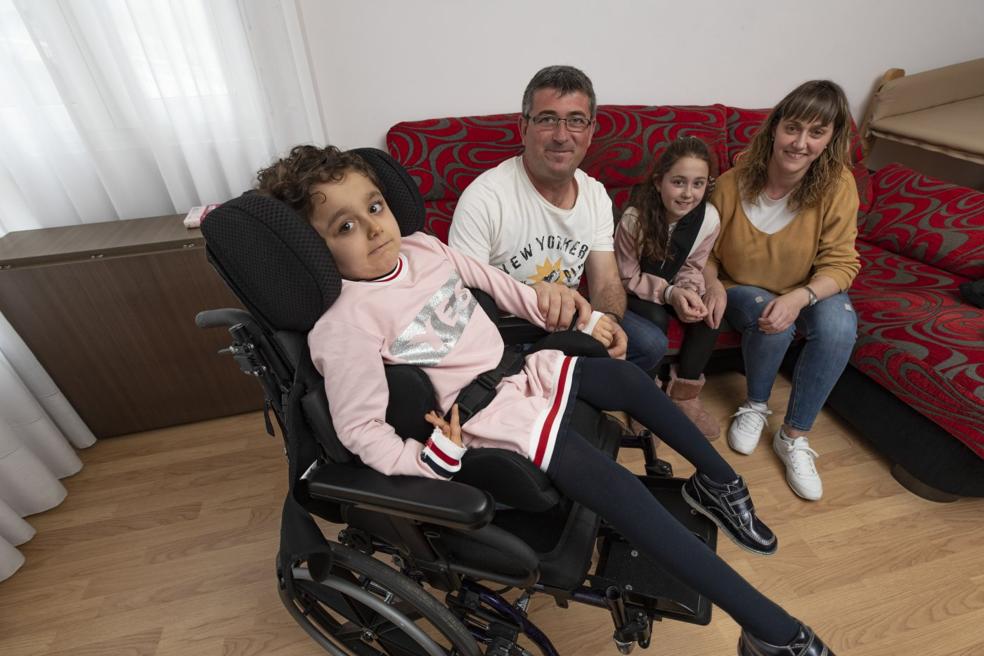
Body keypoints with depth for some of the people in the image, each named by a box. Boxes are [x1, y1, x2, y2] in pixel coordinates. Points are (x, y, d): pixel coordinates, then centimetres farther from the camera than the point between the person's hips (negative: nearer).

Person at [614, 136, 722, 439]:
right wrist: (669, 293, -32)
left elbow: (692, 268, -3)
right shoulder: (634, 219, -27)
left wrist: (688, 292, -26)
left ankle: (684, 393, 1)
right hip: (636, 290, -4)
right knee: (655, 320, -31)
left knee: (709, 316, -20)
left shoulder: (709, 218, -16)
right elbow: (627, 278, -18)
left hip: (673, 287, 4)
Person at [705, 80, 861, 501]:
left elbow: (840, 264, -13)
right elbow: (707, 251, -5)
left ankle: (794, 437, -9)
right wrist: (713, 285, -26)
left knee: (839, 326, -29)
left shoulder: (838, 185, -15)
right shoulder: (734, 182, -16)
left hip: (809, 291, 2)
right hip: (742, 290, -1)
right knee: (772, 322, -33)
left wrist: (800, 297, -34)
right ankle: (755, 406, -1)